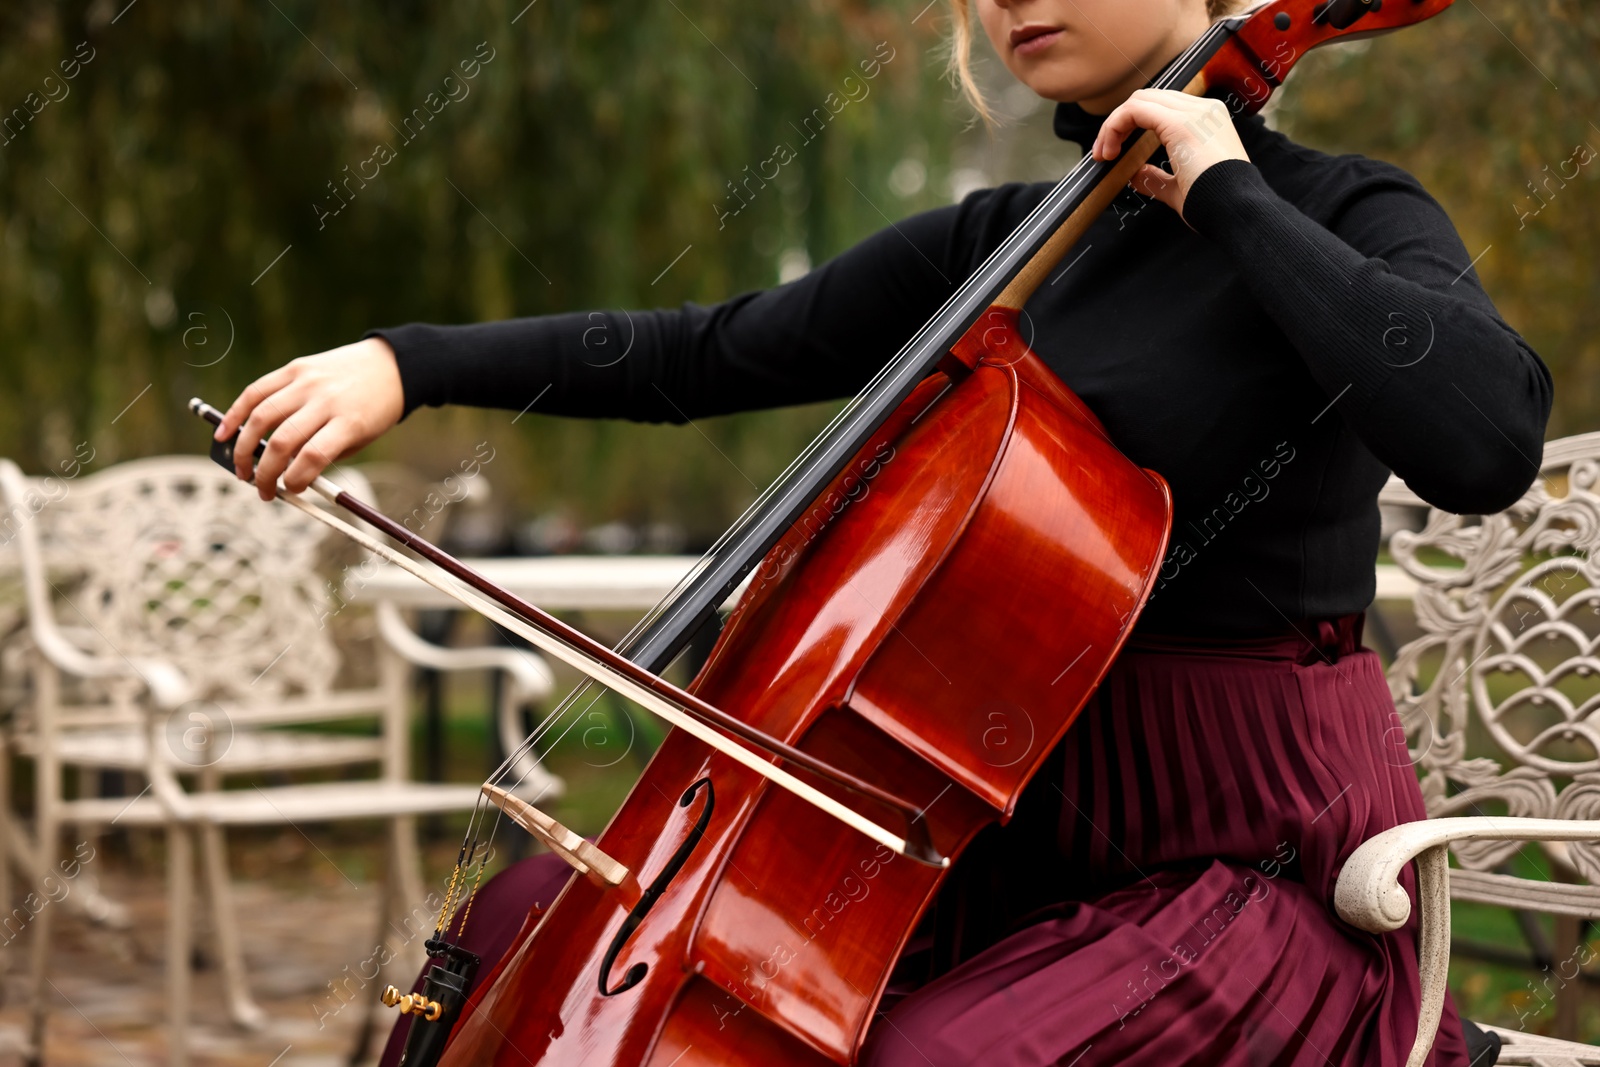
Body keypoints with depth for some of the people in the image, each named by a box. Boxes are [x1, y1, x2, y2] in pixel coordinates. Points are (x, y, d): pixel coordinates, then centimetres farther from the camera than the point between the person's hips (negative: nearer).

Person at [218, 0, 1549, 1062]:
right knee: (534, 915, 2)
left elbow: (1484, 441, -27)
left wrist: (1228, 192, -18)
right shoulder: (999, 242, 10)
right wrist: (405, 364, -1)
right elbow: (709, 354, 10)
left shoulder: (1341, 216, -6)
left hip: (1258, 851, -6)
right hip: (1021, 816, 6)